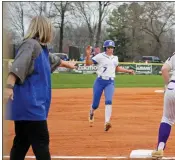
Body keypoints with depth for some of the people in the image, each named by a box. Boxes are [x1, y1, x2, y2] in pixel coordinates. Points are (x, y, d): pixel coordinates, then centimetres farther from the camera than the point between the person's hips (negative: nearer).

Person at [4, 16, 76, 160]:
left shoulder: (42, 48, 19)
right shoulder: (30, 45, -10)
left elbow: (53, 60, 41)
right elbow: (17, 66, -26)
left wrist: (68, 64, 59)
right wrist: (9, 86, -39)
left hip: (32, 104, 10)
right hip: (29, 104, -10)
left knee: (22, 142, 10)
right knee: (41, 141, -8)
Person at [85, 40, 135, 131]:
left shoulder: (115, 58, 14)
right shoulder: (100, 56, -3)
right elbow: (88, 63, -12)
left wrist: (127, 71, 29)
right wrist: (88, 55, -28)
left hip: (110, 83, 3)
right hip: (100, 81, -2)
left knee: (108, 101, -21)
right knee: (95, 104, 3)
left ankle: (107, 122, -26)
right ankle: (91, 112, 41)